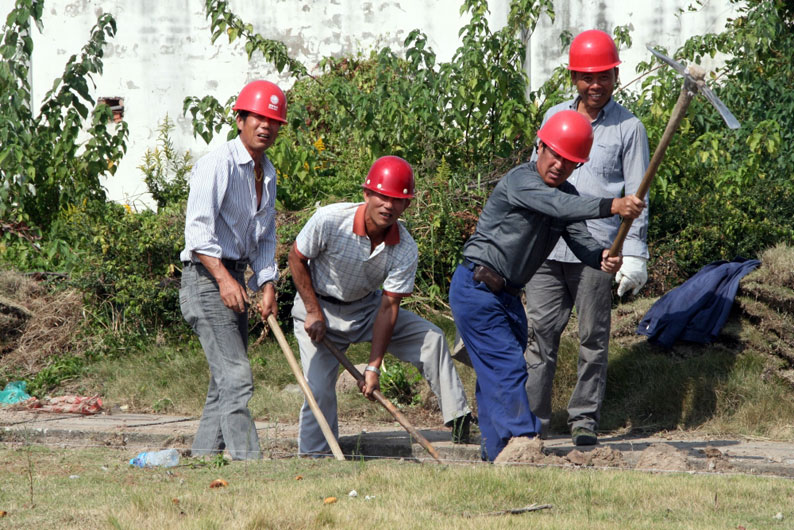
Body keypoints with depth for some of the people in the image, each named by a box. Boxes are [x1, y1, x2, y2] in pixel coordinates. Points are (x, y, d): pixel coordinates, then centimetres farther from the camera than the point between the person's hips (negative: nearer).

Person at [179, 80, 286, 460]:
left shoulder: (267, 173, 15)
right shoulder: (218, 164, -12)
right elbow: (197, 228, -19)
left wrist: (268, 285, 6)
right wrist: (223, 279, -27)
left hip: (235, 277, 9)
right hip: (206, 276, -9)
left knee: (225, 382, 9)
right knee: (236, 377, -16)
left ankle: (202, 459, 13)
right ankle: (248, 461, -20)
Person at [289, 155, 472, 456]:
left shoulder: (405, 250, -20)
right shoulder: (329, 220, -27)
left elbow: (388, 307, -18)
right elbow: (297, 259, -12)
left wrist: (374, 366, -21)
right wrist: (314, 313, -14)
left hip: (367, 306, 3)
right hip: (318, 306, -3)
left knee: (431, 339, -9)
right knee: (319, 389, -14)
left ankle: (458, 420, -2)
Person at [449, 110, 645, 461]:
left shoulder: (566, 194, 8)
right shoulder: (520, 181, -18)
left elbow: (580, 240, -6)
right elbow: (560, 207, -36)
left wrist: (602, 257, -29)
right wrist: (612, 206, -48)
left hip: (507, 295, 9)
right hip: (476, 288, -9)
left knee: (497, 373, 13)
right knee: (508, 368, -14)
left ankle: (496, 453, 19)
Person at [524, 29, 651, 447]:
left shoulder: (628, 128, 4)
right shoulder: (554, 117, 14)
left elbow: (636, 196, 1)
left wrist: (634, 254, -7)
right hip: (546, 247, 3)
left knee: (593, 337, 2)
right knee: (540, 332, 0)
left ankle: (585, 419, 10)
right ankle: (531, 417, 3)